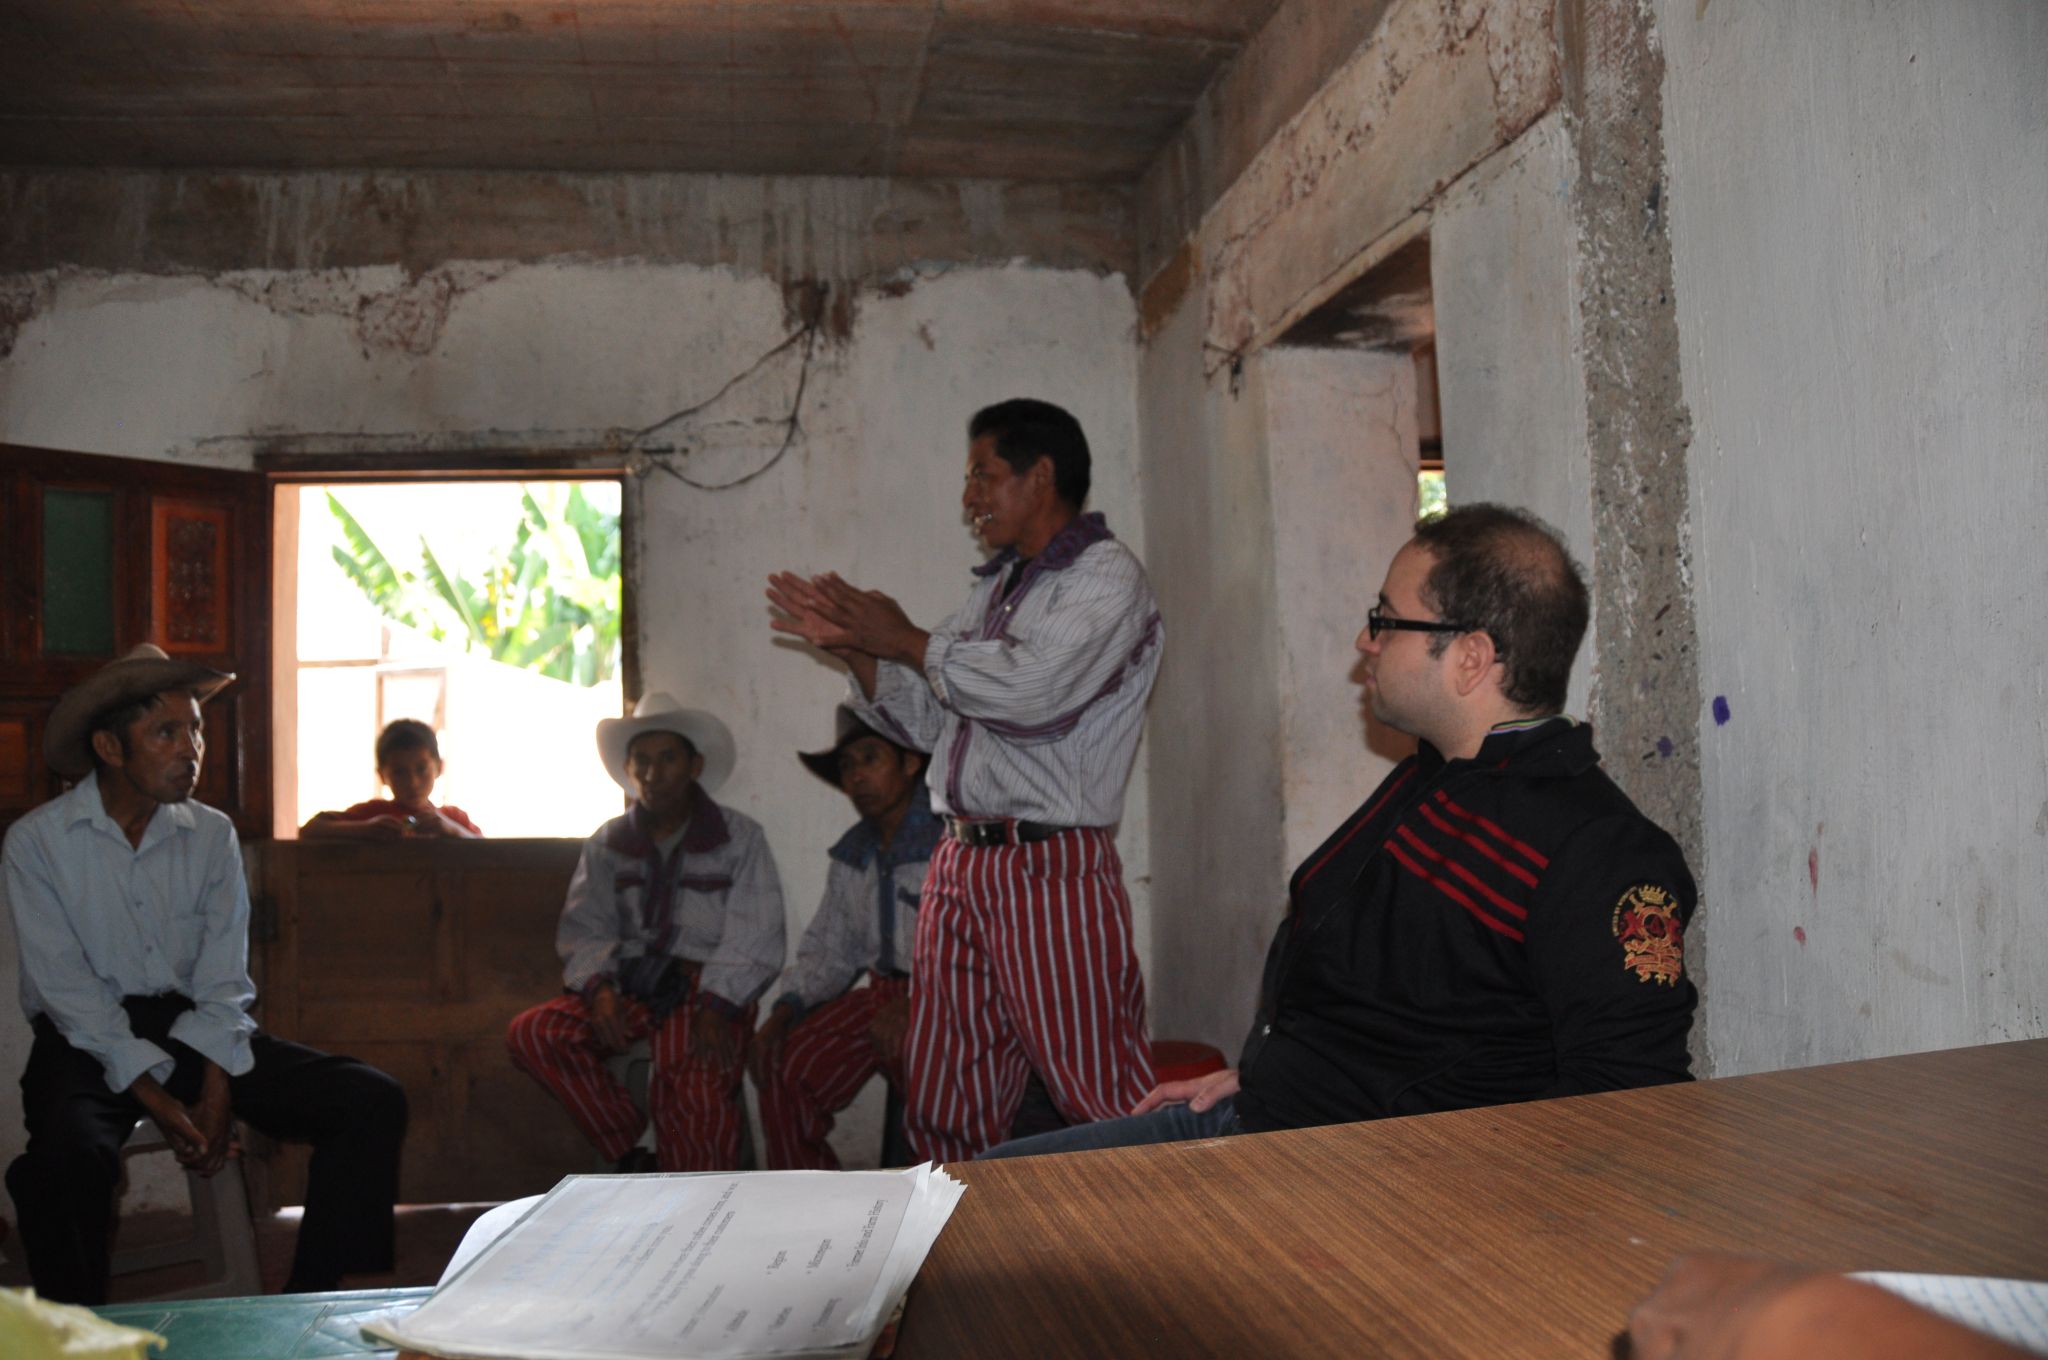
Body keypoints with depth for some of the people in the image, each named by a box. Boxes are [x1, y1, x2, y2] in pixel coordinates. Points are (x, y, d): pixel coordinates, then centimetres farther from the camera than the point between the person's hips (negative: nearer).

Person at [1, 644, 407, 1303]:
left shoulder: (212, 835, 6)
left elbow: (223, 979, 1)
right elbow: (66, 986, -10)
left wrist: (216, 1085, -14)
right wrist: (154, 1095, -19)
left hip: (197, 1028, 4)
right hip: (90, 1039, -3)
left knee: (372, 1101, -16)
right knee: (71, 1149, -38)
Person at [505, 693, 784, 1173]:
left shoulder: (739, 837, 4)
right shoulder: (608, 842, 15)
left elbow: (754, 938, -5)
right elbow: (584, 929, 10)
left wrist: (716, 1007, -20)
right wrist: (598, 987, -11)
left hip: (707, 990, -4)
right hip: (632, 984, 4)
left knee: (695, 1089, -32)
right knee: (531, 1034, -19)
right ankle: (633, 1162, -12)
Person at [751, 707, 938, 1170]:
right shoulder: (851, 854, 16)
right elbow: (828, 949, 19)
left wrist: (915, 1007, -27)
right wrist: (784, 1013, 3)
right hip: (882, 993, 7)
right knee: (778, 1061, -8)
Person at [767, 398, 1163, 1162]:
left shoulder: (1107, 577, -6)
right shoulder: (995, 587, 21)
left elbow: (1029, 691, -22)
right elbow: (928, 719, 24)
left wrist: (906, 640, -8)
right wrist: (850, 648, 10)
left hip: (1052, 871, -8)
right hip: (961, 867, 8)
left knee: (1105, 1113, -4)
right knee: (944, 1115, 13)